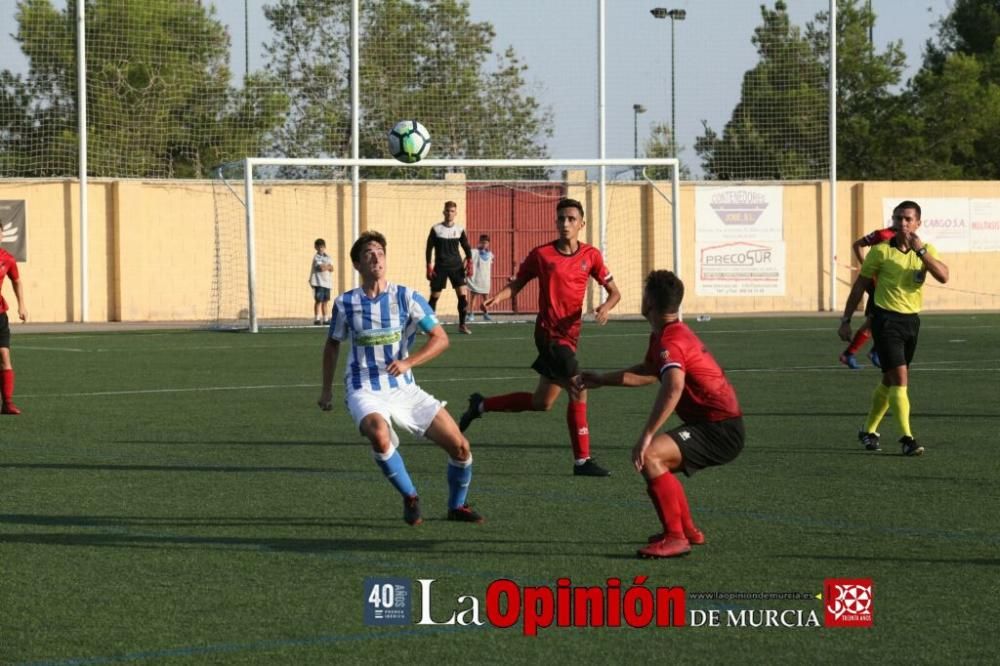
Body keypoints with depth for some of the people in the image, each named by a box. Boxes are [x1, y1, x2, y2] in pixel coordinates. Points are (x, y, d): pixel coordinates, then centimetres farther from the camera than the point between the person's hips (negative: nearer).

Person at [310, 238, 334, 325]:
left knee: (325, 301, 7)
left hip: (327, 282, 6)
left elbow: (331, 269, 5)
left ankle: (325, 318, 10)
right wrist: (328, 266, -1)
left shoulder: (328, 257, 15)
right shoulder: (316, 257, -4)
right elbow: (321, 267, -16)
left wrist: (325, 267, -12)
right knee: (318, 301, -6)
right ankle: (316, 318, -3)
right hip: (318, 281, -6)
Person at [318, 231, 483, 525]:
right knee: (379, 434, -36)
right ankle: (410, 498, -13)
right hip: (365, 393, -2)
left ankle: (457, 506, 20)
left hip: (404, 389, 2)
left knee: (459, 446, -7)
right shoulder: (345, 303, 0)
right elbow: (332, 345, 18)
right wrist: (326, 390, 21)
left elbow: (440, 338, -6)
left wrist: (408, 362, -21)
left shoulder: (407, 298, -3)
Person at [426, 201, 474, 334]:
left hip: (456, 267, 2)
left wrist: (469, 263, -3)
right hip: (440, 267, -2)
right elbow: (429, 248, 0)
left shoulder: (460, 229, 5)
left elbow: (466, 247, 10)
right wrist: (429, 267, -8)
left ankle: (462, 325, 0)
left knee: (462, 295, -9)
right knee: (434, 296, 0)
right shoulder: (436, 229, -2)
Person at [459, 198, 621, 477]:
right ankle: (582, 461, -5)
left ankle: (481, 406, 30)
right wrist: (497, 297, -12)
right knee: (578, 391, -14)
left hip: (569, 336, 6)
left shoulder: (591, 255, 3)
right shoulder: (541, 254, -4)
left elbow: (614, 292, 5)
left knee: (541, 403, 14)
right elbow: (518, 283, 7)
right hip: (549, 333, -6)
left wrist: (606, 306, -18)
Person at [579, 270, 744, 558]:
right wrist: (601, 380, 36)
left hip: (720, 431, -11)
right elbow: (648, 372, 34)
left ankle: (675, 538, -22)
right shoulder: (664, 335, 15)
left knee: (648, 456, -24)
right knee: (658, 460, 26)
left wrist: (646, 436, -39)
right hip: (723, 427, 11)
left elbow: (673, 387, -37)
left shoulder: (670, 342, -19)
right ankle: (688, 529, 35)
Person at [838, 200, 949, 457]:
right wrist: (846, 320, 0)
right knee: (900, 378, -14)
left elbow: (943, 276, -15)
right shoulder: (881, 250, -6)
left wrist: (921, 251, -24)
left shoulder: (926, 250, 3)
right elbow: (860, 285, 1)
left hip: (911, 320, 5)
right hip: (885, 318, -5)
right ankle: (907, 438, -15)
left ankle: (868, 431, 31)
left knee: (889, 381, 15)